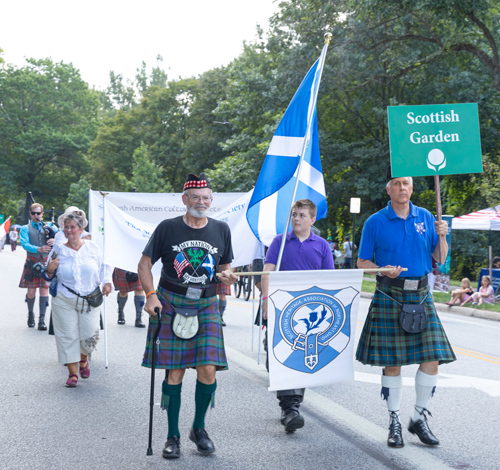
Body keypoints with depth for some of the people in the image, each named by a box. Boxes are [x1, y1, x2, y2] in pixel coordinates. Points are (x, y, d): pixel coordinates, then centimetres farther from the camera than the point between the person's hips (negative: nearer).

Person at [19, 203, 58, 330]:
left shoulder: (49, 226, 11)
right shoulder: (25, 229, 5)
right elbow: (24, 244, -9)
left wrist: (55, 240, -17)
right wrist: (38, 249, -25)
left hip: (46, 262, 1)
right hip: (32, 262, -1)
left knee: (44, 290, -2)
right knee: (31, 291, 2)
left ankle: (42, 319, 1)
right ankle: (30, 314, 27)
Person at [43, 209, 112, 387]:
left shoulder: (92, 247, 1)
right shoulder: (58, 250, 1)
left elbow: (104, 267, 11)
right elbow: (49, 277, 7)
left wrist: (107, 282, -5)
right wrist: (50, 270, -15)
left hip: (90, 299, 1)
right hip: (64, 300, 0)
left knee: (90, 336, 0)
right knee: (68, 336, -2)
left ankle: (83, 360, 31)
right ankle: (73, 373, 8)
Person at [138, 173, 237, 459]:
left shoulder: (221, 230, 7)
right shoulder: (168, 228, -1)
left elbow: (226, 266, 17)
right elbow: (145, 264, 3)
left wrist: (226, 276, -7)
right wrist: (151, 294, -11)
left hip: (206, 306, 2)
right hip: (171, 304, -2)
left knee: (208, 370, -6)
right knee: (175, 372, -1)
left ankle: (199, 428, 18)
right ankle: (173, 436, 14)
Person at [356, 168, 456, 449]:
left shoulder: (425, 217, 9)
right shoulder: (375, 222, 1)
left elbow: (440, 259, 11)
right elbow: (362, 263, 3)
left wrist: (442, 236, -8)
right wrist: (384, 271, -16)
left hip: (421, 295, 3)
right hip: (389, 297, -2)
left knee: (432, 358, -4)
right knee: (392, 362, 0)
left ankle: (420, 418, 14)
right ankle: (394, 422, 15)